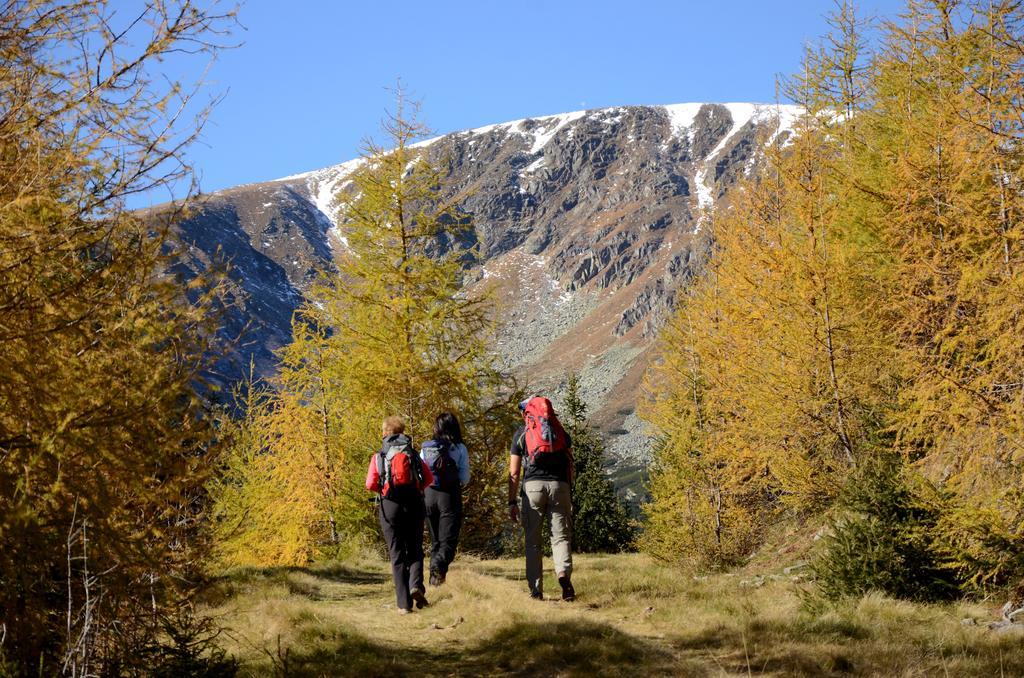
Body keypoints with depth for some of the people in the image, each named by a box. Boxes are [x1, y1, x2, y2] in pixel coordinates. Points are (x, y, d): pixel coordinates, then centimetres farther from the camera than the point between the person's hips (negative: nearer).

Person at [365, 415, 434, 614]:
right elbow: (429, 478, 0)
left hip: (390, 506, -1)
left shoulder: (379, 456, 3)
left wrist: (383, 489, 13)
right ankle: (416, 584, -15)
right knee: (415, 550, 13)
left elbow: (371, 484, -7)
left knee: (397, 555, 4)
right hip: (414, 503, 1)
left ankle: (404, 603, -2)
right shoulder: (413, 454, 8)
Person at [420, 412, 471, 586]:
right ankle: (439, 565, -31)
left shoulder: (425, 448, 3)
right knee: (448, 541, -2)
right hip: (450, 496, -3)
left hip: (429, 495, 3)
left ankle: (434, 576, 10)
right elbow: (465, 477, -6)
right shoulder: (459, 449, -4)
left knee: (435, 541, 16)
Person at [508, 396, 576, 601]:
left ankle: (536, 590, 3)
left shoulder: (521, 433, 12)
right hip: (559, 485, 1)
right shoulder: (561, 431, 17)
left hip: (532, 486, -1)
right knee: (561, 536, 4)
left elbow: (514, 472, 7)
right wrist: (569, 497, 22)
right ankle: (564, 573, -23)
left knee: (533, 541, 7)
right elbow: (570, 466, 15)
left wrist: (512, 502, 8)